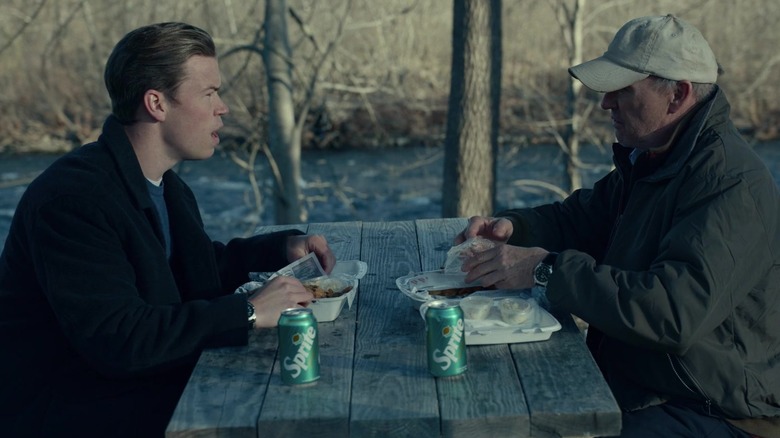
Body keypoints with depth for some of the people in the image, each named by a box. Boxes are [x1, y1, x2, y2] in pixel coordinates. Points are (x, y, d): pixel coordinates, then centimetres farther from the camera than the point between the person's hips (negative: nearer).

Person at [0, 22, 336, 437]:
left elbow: (197, 270, 22)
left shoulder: (166, 185, 6)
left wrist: (283, 246, 6)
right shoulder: (73, 197, -23)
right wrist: (248, 312, -27)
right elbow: (115, 338, -30)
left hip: (147, 392, 8)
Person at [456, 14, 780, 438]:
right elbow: (579, 217, 21)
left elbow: (676, 311, -33)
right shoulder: (647, 160, 9)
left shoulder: (735, 185, -22)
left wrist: (548, 270, -28)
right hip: (625, 384, 9)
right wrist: (512, 226, -1)